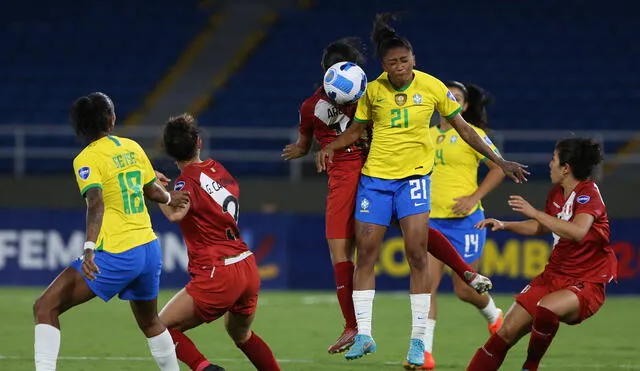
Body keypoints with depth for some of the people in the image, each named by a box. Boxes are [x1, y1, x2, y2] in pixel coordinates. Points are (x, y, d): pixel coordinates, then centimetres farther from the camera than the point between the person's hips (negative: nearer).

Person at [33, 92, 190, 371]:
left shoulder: (86, 160, -9)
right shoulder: (132, 147, 8)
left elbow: (96, 204, -25)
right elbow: (151, 191, 24)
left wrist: (89, 249, -37)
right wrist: (170, 198, 46)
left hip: (116, 255, -7)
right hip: (149, 250, 7)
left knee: (45, 307, -6)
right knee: (150, 322, 29)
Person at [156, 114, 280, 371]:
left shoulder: (188, 179, -10)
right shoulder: (219, 169, 10)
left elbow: (176, 213, -32)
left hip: (218, 275, -7)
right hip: (248, 268, 7)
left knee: (163, 327, -1)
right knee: (241, 334, 31)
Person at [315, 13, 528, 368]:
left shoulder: (432, 87, -6)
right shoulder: (373, 90, -2)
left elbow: (463, 128, 4)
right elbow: (357, 129, 12)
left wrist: (499, 161, 2)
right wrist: (329, 147, -7)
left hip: (414, 176, -2)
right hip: (375, 176, 2)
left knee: (417, 255, -10)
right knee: (365, 254, 0)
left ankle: (418, 340, -4)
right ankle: (363, 335, 9)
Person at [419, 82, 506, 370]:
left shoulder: (472, 134, -5)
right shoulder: (428, 135, 11)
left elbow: (498, 168, -7)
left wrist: (474, 197, -15)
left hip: (464, 220, -4)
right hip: (432, 220, 4)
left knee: (464, 289, 2)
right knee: (426, 283, -10)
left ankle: (494, 317, 36)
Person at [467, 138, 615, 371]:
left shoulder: (588, 193, -15)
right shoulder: (557, 194, 10)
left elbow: (578, 232, -35)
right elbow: (541, 227, 30)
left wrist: (534, 212, -32)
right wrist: (505, 226, 15)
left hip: (586, 284, -8)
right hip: (553, 275, 8)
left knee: (546, 308, -37)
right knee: (507, 332, -3)